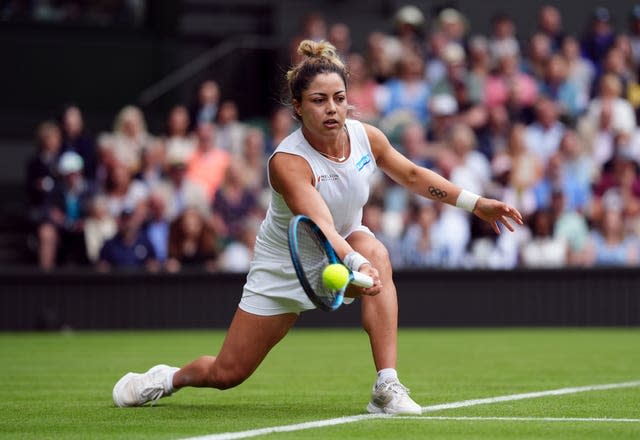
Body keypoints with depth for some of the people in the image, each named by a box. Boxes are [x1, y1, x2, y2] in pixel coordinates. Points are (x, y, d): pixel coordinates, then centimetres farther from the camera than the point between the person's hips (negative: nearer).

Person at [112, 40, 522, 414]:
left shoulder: (366, 136, -15)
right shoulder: (288, 162, -32)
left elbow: (412, 175, 4)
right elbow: (320, 227, -46)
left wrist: (475, 202, 2)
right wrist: (356, 265, -64)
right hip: (283, 268, -4)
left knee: (376, 253, -35)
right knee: (225, 374, -1)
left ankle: (388, 389, -36)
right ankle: (170, 377, 37)